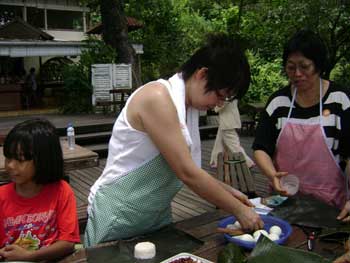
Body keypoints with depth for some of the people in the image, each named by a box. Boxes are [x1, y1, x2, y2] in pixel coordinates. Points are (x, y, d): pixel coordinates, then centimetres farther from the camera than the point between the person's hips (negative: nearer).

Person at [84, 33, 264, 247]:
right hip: (118, 219, -8)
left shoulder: (189, 107, 4)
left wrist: (227, 191, 3)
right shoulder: (157, 97, -23)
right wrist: (239, 210, -16)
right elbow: (187, 173, -25)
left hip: (158, 214, 8)